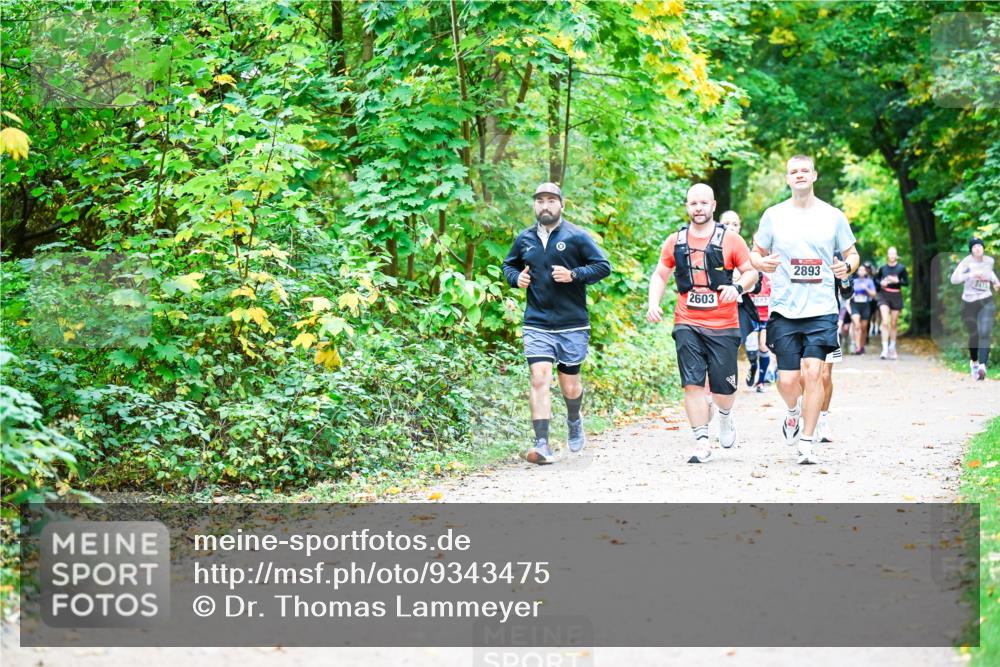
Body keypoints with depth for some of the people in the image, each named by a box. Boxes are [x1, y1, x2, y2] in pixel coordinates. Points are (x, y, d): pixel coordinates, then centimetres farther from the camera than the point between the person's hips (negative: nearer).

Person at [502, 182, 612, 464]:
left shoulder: (576, 236, -2)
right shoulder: (524, 239, 8)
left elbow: (603, 266, -2)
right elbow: (508, 265, 24)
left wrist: (573, 275, -16)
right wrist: (516, 278, 1)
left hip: (572, 325, -1)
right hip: (536, 324, 1)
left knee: (569, 385, 9)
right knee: (539, 380, -13)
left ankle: (574, 421, 42)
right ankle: (542, 446, -15)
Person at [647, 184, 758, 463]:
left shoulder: (730, 240, 1)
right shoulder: (675, 241, 7)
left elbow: (751, 272, 5)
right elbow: (660, 275, 15)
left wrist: (737, 287, -16)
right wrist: (653, 303, 0)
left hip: (723, 327, -1)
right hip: (687, 325, 1)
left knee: (723, 386, 4)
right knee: (692, 384, -7)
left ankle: (725, 416, 38)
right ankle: (702, 443, -2)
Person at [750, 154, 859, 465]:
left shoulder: (833, 216, 6)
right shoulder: (774, 215, 6)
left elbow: (852, 254, 16)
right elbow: (755, 254, 13)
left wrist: (847, 267, -8)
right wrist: (762, 263, -11)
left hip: (821, 310, 0)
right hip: (784, 310, 1)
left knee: (813, 373, -12)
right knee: (787, 380, -2)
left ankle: (807, 444, -4)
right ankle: (794, 411, 35)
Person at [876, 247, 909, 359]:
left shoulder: (901, 268, -1)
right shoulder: (882, 268, 3)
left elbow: (907, 282, 0)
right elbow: (876, 278, 15)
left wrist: (897, 281, -16)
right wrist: (881, 283, -5)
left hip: (896, 296, 0)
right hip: (884, 296, 0)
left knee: (893, 324, 9)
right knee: (885, 323, -13)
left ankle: (892, 349, 22)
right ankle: (885, 349, -17)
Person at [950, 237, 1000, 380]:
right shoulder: (967, 261, -12)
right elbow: (954, 279, -26)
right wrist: (970, 274, -38)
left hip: (986, 302, 1)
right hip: (969, 303, -1)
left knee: (985, 333, -20)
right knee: (974, 335, 12)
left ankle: (982, 366, -35)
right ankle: (973, 362, 42)